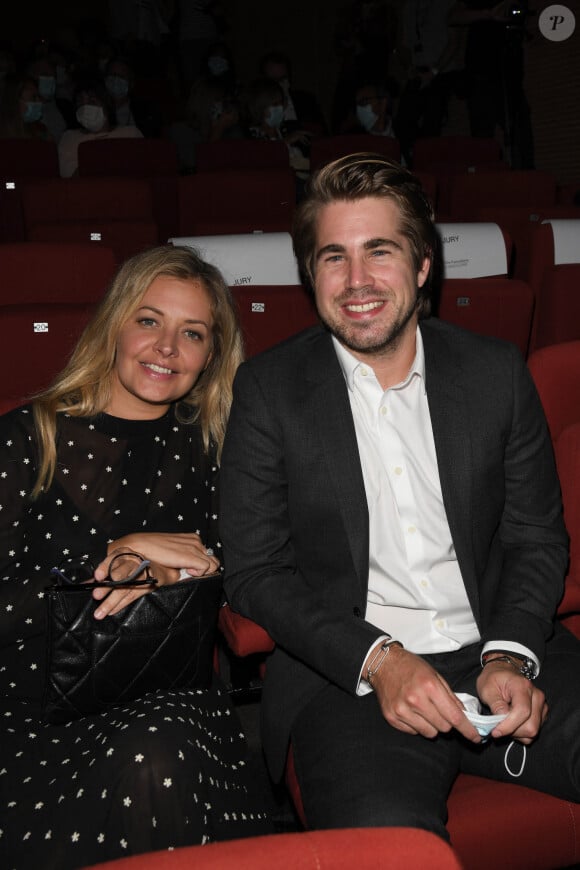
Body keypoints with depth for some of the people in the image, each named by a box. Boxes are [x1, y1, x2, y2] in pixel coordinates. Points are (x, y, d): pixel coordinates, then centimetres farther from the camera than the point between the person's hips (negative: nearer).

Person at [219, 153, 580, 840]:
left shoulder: (497, 371, 6)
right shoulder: (268, 388, 0)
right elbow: (253, 572, -2)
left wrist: (511, 655, -8)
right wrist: (376, 659, -15)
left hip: (501, 657, 3)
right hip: (345, 679, -2)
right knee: (385, 836, -30)